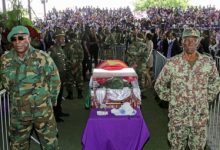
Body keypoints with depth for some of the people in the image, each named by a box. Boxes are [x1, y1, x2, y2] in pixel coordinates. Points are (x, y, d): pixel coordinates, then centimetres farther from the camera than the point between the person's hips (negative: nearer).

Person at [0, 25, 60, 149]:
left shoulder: (42, 57, -11)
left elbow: (55, 79, -2)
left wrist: (51, 99, 4)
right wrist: (15, 96, 3)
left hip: (43, 110, -3)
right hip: (18, 112, 3)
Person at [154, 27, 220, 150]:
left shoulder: (209, 63, -3)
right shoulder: (172, 63, -7)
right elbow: (159, 85, 5)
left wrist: (208, 98, 7)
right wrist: (170, 98, 0)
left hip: (201, 117, 1)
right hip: (178, 117, -1)